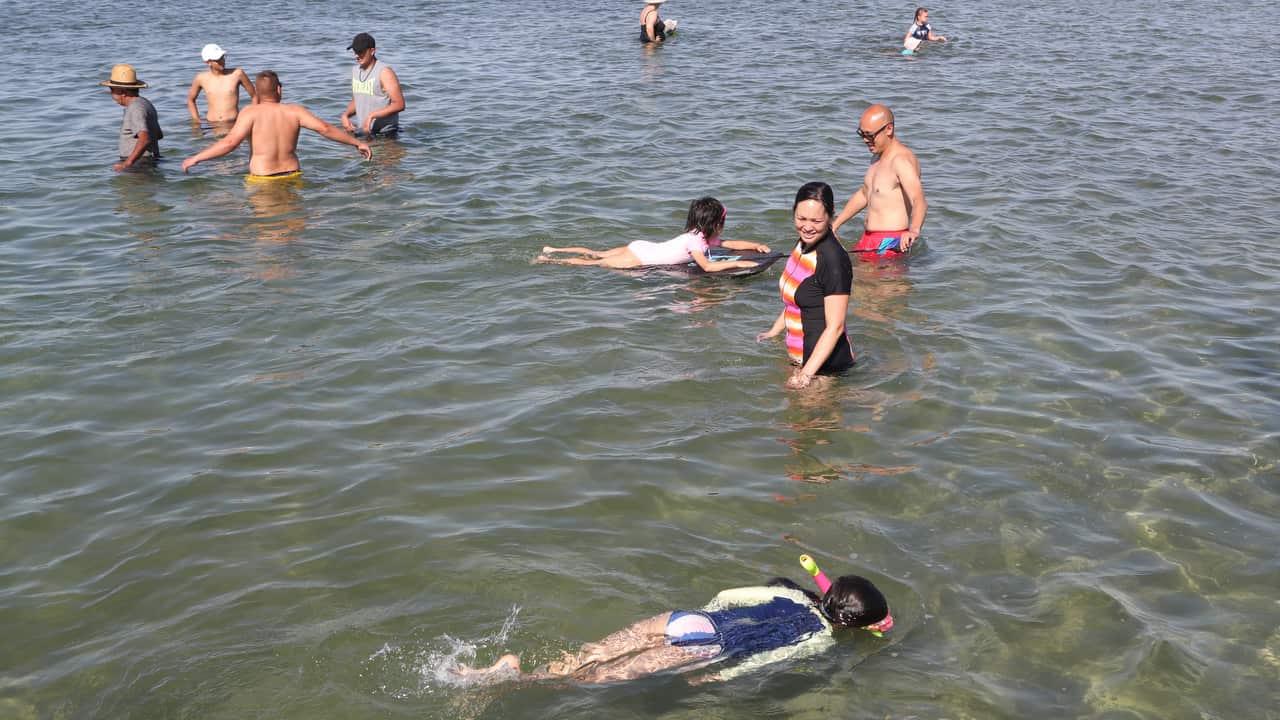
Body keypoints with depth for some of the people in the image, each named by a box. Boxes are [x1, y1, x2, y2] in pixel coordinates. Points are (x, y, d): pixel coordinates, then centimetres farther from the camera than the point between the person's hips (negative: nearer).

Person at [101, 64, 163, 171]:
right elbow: (159, 135, 28)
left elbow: (145, 140, -29)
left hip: (139, 163, -9)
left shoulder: (135, 109, -15)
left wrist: (126, 164, -27)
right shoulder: (145, 103, 16)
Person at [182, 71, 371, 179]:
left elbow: (231, 142, -17)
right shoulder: (294, 112, 1)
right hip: (292, 175, 3)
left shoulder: (251, 113, -7)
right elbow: (325, 129, -2)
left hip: (262, 180, -3)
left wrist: (196, 158, -10)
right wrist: (358, 143, 7)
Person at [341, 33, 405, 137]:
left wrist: (372, 115, -23)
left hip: (384, 134, -7)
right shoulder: (355, 71, 12)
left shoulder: (384, 72, -12)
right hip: (363, 133, 7)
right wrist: (346, 114, 2)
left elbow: (399, 104, -18)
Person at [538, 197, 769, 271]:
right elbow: (707, 266, -37)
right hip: (637, 257, -8)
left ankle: (553, 250, 29)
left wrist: (756, 246, -2)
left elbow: (731, 243, 12)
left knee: (597, 255, 19)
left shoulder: (706, 237, 3)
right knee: (593, 263, 1)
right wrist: (738, 264, -36)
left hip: (642, 248, 8)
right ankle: (549, 260, 10)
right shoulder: (694, 240, -24)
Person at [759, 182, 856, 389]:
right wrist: (775, 330, 32)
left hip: (825, 363, -8)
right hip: (799, 357, 8)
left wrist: (807, 374, -22)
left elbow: (835, 327, -20)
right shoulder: (804, 243, 7)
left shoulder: (833, 259, -20)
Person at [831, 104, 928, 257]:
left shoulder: (902, 160, -19)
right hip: (868, 239, 9)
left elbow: (920, 202, -34)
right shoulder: (878, 156, 14)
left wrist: (914, 231, -53)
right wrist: (834, 225, 28)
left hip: (891, 243, -9)